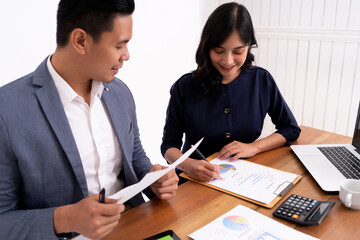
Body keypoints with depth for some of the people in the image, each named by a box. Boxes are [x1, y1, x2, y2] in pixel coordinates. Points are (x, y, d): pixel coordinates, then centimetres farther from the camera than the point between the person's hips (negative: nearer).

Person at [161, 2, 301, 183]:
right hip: (194, 181, -1)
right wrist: (188, 165, -27)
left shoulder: (262, 80, -1)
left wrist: (253, 147, -10)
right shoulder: (185, 87, -9)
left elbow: (291, 129, 6)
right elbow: (169, 145, -5)